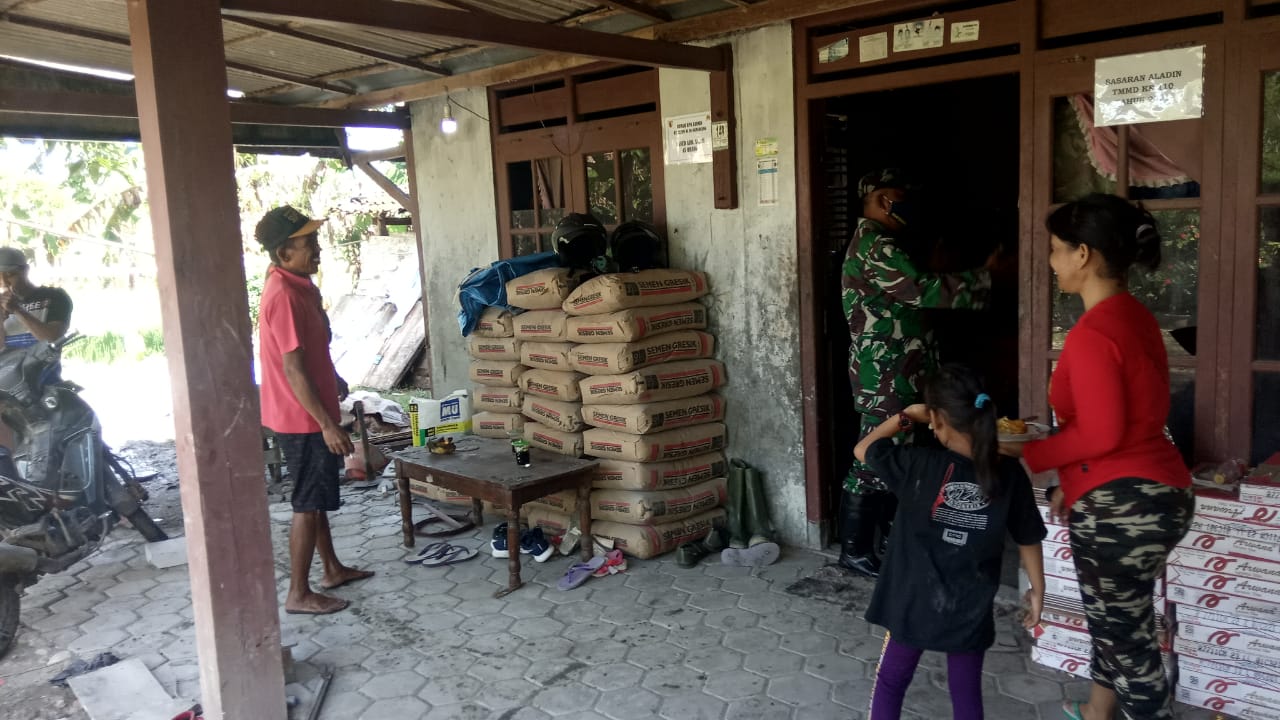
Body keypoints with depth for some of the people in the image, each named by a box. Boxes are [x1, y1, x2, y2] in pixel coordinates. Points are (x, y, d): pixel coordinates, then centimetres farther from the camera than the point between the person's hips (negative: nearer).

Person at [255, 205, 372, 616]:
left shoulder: (298, 284, 8)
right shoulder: (284, 296, -23)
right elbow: (294, 370, -25)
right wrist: (328, 424, -23)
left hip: (311, 414, 10)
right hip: (302, 418, -10)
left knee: (317, 498, 19)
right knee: (308, 504, 0)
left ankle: (333, 569, 33)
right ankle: (298, 594, 10)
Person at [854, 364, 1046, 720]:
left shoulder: (918, 463, -15)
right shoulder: (1009, 475, -8)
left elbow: (862, 449, 0)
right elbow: (1029, 540, 2)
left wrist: (905, 416, 6)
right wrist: (1037, 590, 16)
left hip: (914, 603, -1)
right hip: (970, 610, 2)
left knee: (890, 683, 18)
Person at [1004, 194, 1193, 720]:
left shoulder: (1091, 334, -22)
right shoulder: (1135, 318, 8)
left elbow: (1100, 434, -22)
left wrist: (1025, 454, -9)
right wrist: (1071, 484, 17)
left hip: (1120, 505, -10)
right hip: (1157, 493, 10)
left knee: (1126, 637, 6)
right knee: (1117, 621, 25)